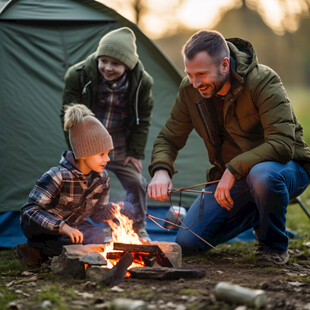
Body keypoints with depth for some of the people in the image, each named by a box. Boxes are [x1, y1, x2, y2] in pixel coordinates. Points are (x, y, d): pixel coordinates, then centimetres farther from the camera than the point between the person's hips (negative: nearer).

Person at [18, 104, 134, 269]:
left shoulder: (101, 178, -8)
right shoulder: (58, 176, -28)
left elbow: (96, 212, 2)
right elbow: (29, 210, -28)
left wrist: (111, 210, -22)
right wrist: (63, 227, -40)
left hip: (71, 225, 8)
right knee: (94, 237, -31)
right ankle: (37, 250, -13)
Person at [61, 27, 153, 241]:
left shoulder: (142, 82, -17)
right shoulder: (78, 76, -22)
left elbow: (143, 120, -2)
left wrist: (136, 153, -3)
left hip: (121, 147, 2)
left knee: (136, 183, 7)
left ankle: (138, 229, 28)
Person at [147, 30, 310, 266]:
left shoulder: (263, 81, -26)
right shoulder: (190, 90, -9)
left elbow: (282, 144, -33)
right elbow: (169, 139, 1)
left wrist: (233, 170, -36)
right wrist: (161, 170, -20)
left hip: (286, 167, -5)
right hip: (230, 177, 6)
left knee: (262, 175, -43)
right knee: (187, 244, -7)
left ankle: (275, 246, -13)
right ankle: (255, 215, 19)